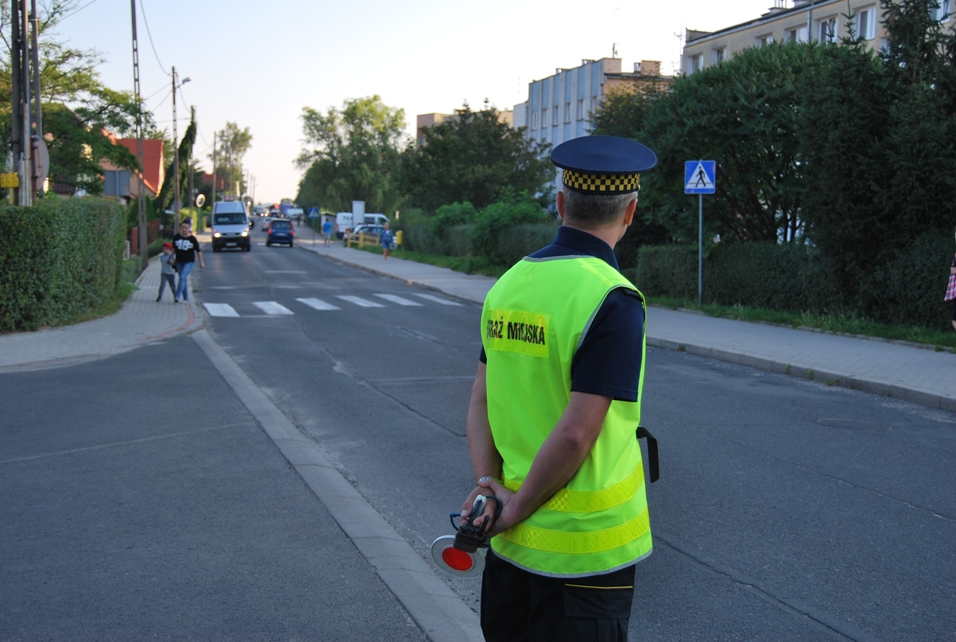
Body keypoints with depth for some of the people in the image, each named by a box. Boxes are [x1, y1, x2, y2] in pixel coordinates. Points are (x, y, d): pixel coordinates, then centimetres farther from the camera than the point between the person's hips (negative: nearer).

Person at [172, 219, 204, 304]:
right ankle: (186, 298, 18)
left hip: (189, 262, -4)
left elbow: (198, 251, 1)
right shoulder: (176, 237, 1)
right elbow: (173, 248, 15)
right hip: (179, 262, 4)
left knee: (182, 277, -18)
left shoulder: (192, 239, -7)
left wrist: (201, 262, 3)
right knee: (184, 280, 10)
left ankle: (177, 296, -21)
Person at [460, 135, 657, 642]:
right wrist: (519, 509, -12)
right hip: (585, 545, -6)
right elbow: (576, 434, -23)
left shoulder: (510, 283, 3)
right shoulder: (612, 300, -19)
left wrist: (486, 483, -2)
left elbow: (481, 400, 5)